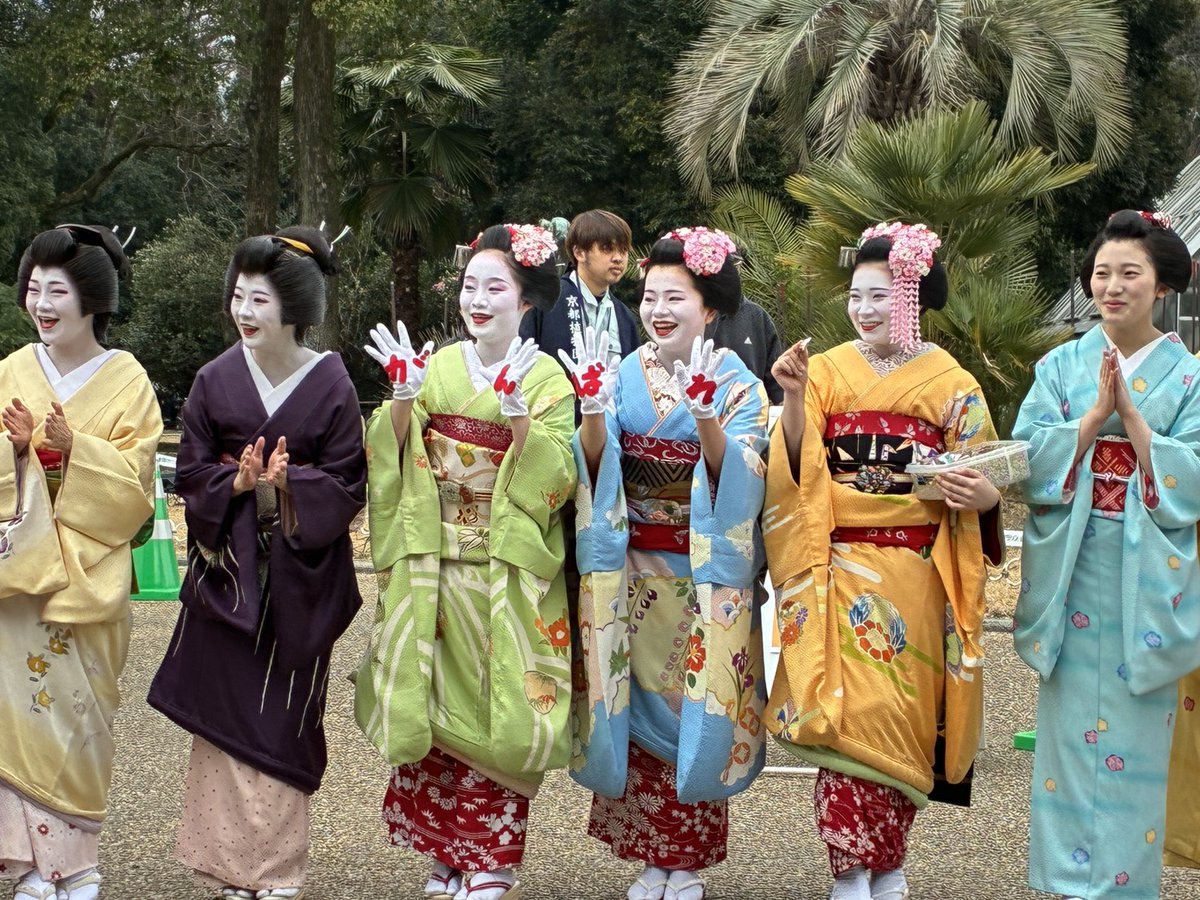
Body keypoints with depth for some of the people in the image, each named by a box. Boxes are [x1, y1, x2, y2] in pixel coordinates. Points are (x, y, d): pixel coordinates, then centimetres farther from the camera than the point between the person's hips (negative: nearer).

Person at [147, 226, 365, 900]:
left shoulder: (331, 384, -5)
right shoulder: (216, 380, 1)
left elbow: (347, 485, -6)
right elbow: (192, 473, 2)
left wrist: (285, 488, -22)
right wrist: (238, 482, -17)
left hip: (300, 574, -2)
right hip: (228, 568, 2)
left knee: (283, 713, 2)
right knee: (226, 709, 1)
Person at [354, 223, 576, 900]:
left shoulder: (546, 377, -2)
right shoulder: (437, 366, 9)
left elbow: (553, 479, -11)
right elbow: (396, 462, 4)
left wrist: (516, 409, -22)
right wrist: (403, 398, -11)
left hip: (506, 571, -3)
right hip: (431, 564, 4)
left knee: (496, 711, -1)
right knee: (436, 706, 6)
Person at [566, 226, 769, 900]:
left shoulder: (739, 386, -2)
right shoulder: (625, 374, 5)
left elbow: (738, 478, -16)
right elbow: (595, 467, -4)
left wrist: (706, 418, -32)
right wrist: (594, 412, -23)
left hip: (707, 577, -3)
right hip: (635, 573, 3)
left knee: (695, 709, 2)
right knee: (641, 709, 6)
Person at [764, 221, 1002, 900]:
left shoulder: (953, 386, 5)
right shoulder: (826, 371, 5)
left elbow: (979, 482, 7)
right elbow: (798, 469, -2)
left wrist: (986, 495, -16)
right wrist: (793, 400, -17)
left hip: (912, 573, 0)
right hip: (839, 569, 0)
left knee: (902, 715, 4)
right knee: (848, 711, -5)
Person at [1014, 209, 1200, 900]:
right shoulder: (1061, 368, 6)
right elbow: (1030, 461, -5)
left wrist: (1130, 415, -17)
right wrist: (1097, 414, -15)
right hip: (1072, 573, 1)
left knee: (1134, 740, 1)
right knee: (1070, 729, 3)